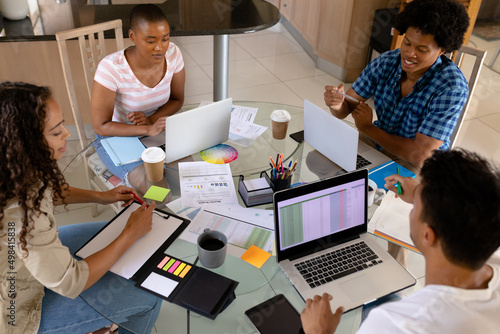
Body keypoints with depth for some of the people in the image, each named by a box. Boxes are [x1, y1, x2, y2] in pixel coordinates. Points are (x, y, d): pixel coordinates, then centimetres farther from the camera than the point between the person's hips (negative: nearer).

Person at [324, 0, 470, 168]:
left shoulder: (452, 87, -25)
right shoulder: (385, 63, -10)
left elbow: (419, 156, -28)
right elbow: (346, 109, -5)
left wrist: (366, 128, -19)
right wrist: (337, 104, -30)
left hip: (415, 170, -4)